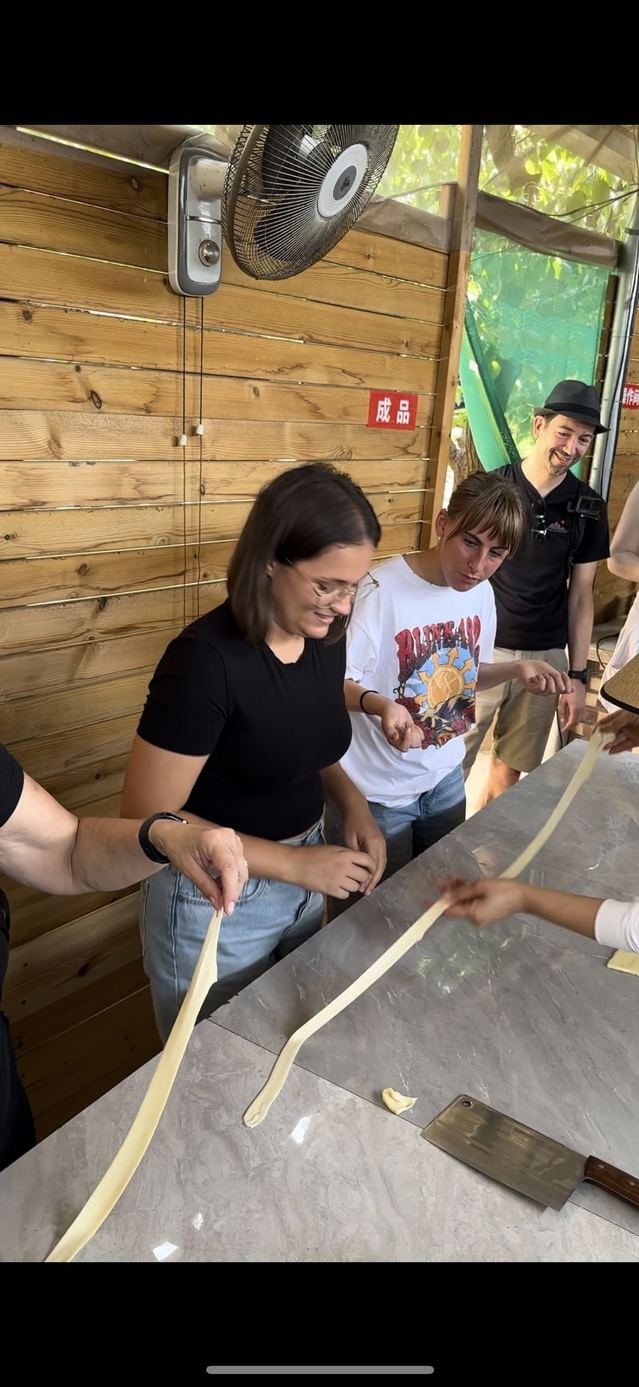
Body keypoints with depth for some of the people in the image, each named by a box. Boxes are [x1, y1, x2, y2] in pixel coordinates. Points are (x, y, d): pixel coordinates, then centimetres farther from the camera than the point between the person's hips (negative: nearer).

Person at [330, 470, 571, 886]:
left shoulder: (482, 592, -2)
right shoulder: (382, 591, -24)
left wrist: (516, 668, -8)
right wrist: (380, 704, -38)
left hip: (446, 778, 6)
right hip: (378, 792, -6)